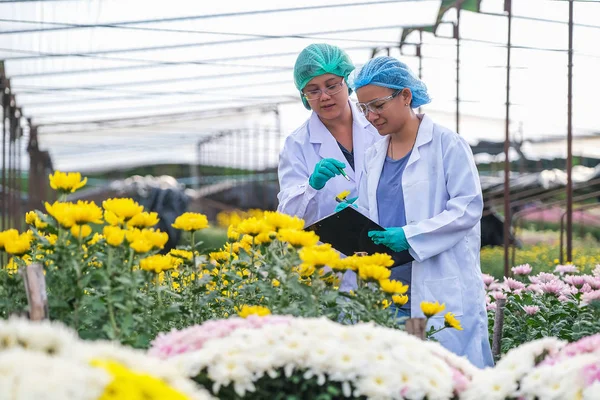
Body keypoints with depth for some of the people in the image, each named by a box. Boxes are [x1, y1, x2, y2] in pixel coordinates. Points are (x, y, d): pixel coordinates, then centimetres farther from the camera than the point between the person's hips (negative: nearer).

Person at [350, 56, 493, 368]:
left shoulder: (447, 144, -3)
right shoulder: (373, 156, 17)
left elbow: (468, 207, -10)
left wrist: (409, 236, -19)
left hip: (442, 289, -5)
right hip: (388, 289, 6)